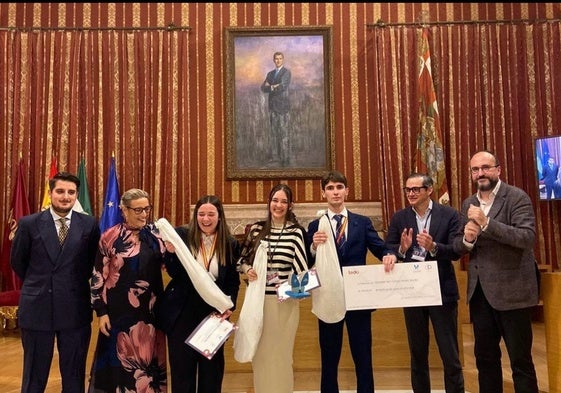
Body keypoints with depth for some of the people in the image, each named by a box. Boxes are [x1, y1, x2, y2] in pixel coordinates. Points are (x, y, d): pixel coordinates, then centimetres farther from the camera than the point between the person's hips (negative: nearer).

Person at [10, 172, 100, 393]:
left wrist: (76, 284, 7)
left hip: (75, 310, 0)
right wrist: (37, 284, 12)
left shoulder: (89, 225, -3)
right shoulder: (29, 223, -3)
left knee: (74, 375, 14)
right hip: (37, 308, 0)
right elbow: (17, 262, 8)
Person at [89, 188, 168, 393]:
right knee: (120, 360, 9)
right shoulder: (110, 237, -6)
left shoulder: (155, 234, 2)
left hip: (150, 309, 3)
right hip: (120, 310, -2)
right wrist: (101, 312, -6)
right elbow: (98, 276, -4)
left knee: (147, 358, 13)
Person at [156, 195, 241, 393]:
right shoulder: (182, 235, -6)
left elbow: (233, 280, 5)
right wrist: (172, 252, -26)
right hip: (182, 312, -1)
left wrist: (230, 305, -8)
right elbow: (173, 273, -9)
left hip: (214, 313, 1)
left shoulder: (230, 243, -2)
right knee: (181, 367, 10)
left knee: (212, 367, 14)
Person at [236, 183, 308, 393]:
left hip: (284, 301, -3)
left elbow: (301, 268, -10)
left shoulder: (296, 232, -7)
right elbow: (242, 259, 12)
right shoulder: (256, 229, 2)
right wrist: (247, 270, -7)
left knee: (280, 353, 11)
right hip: (257, 298, 3)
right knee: (259, 353, 15)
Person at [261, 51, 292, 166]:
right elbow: (263, 88, 6)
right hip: (272, 106, 6)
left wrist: (270, 87, -2)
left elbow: (282, 87, -16)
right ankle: (275, 156, 14)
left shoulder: (286, 72, -2)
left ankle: (285, 158, -5)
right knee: (274, 132, 8)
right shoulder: (270, 73, 17)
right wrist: (273, 87, -10)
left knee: (283, 132, -7)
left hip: (282, 106, -6)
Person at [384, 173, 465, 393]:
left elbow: (456, 251, -11)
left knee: (450, 354, 8)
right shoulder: (399, 218, 2)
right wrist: (402, 249, -22)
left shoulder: (449, 215, -3)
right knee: (417, 353, 16)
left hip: (442, 291, -2)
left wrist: (433, 247, -28)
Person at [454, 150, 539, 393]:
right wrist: (467, 239, -13)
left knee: (520, 359, 6)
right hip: (479, 291, 6)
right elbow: (458, 245, 9)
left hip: (511, 291, -6)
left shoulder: (517, 197, -9)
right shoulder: (468, 204, 9)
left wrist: (487, 222, -29)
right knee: (484, 357, 17)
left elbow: (528, 237, -22)